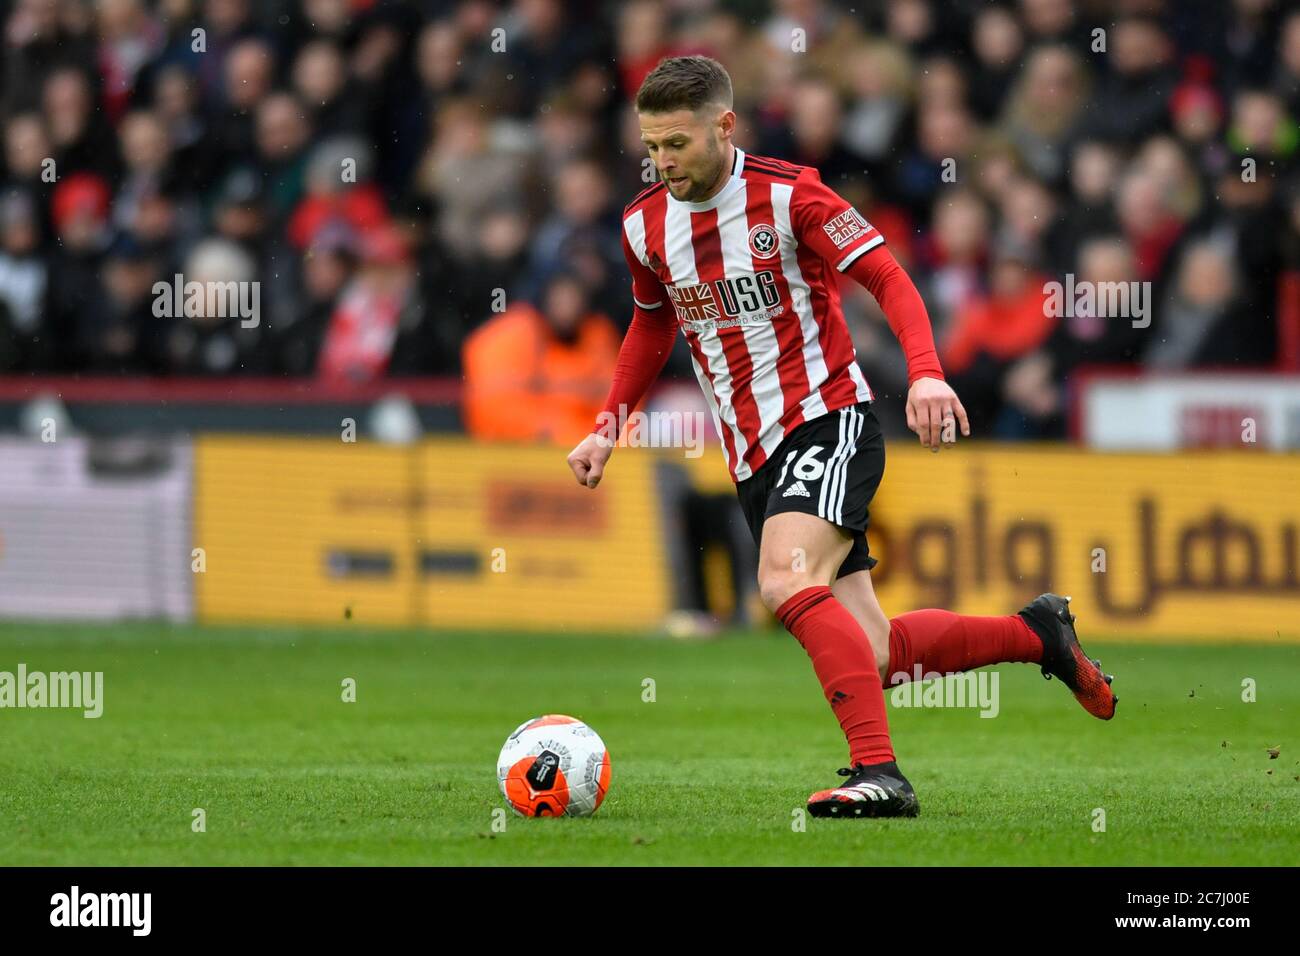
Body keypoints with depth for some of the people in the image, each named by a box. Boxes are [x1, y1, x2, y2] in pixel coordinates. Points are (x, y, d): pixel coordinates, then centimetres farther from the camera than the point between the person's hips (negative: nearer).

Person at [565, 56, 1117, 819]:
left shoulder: (788, 195, -12)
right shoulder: (645, 225, 5)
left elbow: (888, 276, -13)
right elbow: (653, 326, 24)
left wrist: (926, 374, -28)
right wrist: (610, 427, 15)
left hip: (829, 420, -6)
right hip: (753, 455, 6)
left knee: (785, 581, -32)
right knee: (871, 654, 1)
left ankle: (879, 774, -33)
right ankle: (1038, 634, 22)